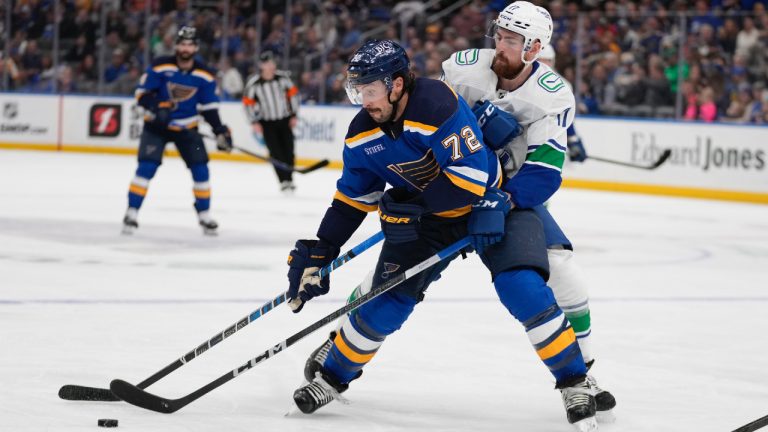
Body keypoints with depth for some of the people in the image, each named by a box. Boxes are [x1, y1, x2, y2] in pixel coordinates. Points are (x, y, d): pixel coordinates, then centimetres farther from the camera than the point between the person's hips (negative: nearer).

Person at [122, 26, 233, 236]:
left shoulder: (205, 75, -6)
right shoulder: (160, 67, -15)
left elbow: (209, 107, 1)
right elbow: (142, 92, -11)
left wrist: (220, 131, -10)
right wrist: (156, 108, -29)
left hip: (186, 128, 3)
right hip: (156, 125, -3)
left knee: (200, 169, -4)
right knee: (147, 167, -17)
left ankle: (204, 215, 12)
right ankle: (131, 214, -10)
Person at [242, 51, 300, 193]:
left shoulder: (283, 77, -9)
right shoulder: (253, 83, -15)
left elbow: (292, 93, 3)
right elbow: (248, 102, -5)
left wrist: (294, 115, 2)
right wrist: (254, 122, -7)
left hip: (285, 120, 2)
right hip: (267, 123, -2)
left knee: (288, 150, 2)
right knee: (276, 152, -9)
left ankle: (289, 178, 16)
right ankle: (284, 181, -5)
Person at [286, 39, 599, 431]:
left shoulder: (438, 105, -32)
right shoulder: (362, 135, -10)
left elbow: (471, 179, -34)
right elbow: (351, 200, 2)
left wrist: (410, 205, -31)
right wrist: (315, 255, -2)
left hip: (489, 201, -5)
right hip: (427, 218, 5)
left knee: (522, 288, -23)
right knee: (385, 303, -1)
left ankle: (574, 382, -9)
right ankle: (333, 376, 21)